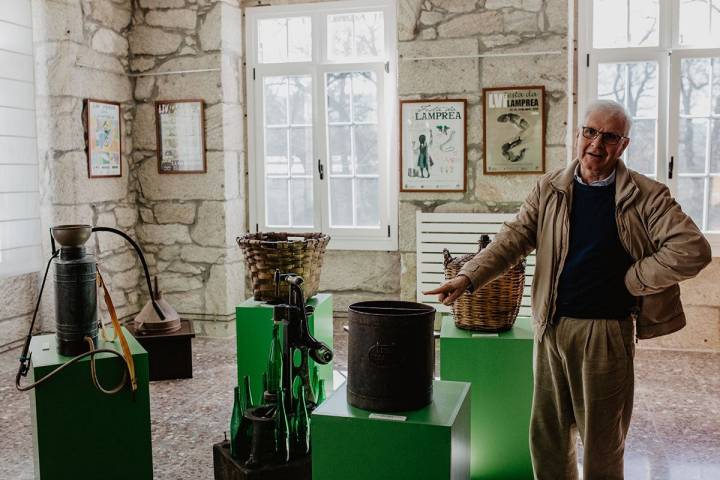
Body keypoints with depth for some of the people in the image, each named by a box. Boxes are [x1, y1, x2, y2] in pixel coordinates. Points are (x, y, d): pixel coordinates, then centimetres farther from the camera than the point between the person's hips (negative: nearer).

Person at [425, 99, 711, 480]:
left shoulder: (647, 197, -5)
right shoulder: (550, 189, 5)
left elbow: (693, 250, -13)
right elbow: (514, 238, -2)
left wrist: (632, 280, -11)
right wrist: (467, 277, -15)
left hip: (606, 331, -3)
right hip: (551, 325, 3)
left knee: (601, 441, 10)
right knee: (546, 434, 15)